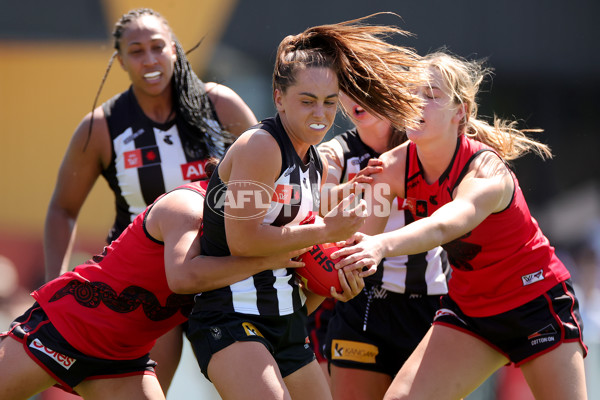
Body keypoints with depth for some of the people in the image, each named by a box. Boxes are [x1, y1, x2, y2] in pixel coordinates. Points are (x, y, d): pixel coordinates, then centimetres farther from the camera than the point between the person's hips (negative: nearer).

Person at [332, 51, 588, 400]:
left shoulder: (488, 171, -29)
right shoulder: (393, 167, -11)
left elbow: (443, 226, -49)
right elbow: (360, 233, -18)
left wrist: (381, 246, -68)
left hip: (537, 297, -5)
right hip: (469, 304, 5)